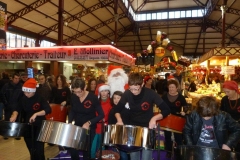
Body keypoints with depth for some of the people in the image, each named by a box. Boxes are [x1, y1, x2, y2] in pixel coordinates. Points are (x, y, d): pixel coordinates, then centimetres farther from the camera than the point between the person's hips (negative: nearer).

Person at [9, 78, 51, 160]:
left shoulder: (40, 98, -15)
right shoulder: (23, 99, 1)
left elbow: (48, 110, -24)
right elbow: (17, 109, 3)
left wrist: (36, 114, -34)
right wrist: (14, 115, -18)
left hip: (39, 127, -5)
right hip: (27, 127, 5)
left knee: (38, 150, -1)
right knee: (31, 149, 18)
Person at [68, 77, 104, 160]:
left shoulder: (93, 98, -20)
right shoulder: (73, 97, -7)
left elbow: (101, 115, -17)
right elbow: (72, 111, 8)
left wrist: (89, 123, -27)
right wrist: (69, 122, -8)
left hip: (89, 128, -4)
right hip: (76, 126, 4)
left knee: (86, 151, 8)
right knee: (72, 149, 7)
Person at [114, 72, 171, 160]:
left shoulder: (150, 93, -18)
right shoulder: (127, 93, -11)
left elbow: (166, 110, -14)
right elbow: (117, 109, 2)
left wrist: (154, 118, -28)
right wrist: (119, 120, -16)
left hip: (147, 127, -2)